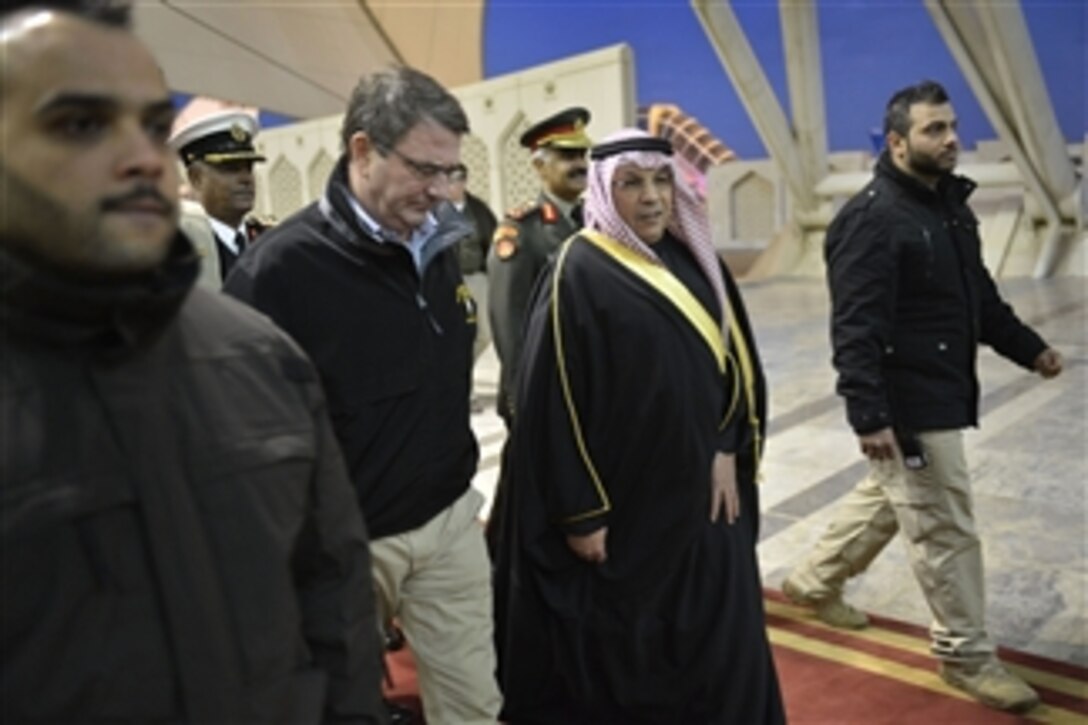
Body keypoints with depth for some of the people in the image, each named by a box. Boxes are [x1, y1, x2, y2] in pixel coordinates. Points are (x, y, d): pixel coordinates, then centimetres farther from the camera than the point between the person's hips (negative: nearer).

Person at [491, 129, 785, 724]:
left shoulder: (695, 261, 6)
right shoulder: (577, 273, -14)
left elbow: (734, 360, 11)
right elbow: (555, 401, -15)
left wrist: (727, 452, 0)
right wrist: (579, 512, -15)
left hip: (702, 495, 6)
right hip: (623, 506, -6)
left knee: (721, 645, 16)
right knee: (622, 659, 10)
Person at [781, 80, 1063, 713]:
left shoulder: (951, 203, 11)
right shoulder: (872, 219, -20)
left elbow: (979, 295, 23)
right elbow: (855, 330, -25)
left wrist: (1028, 347, 21)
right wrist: (869, 415, -28)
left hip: (945, 394, 10)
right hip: (907, 405, -10)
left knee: (886, 497, 23)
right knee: (946, 530, 2)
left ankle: (816, 581, 42)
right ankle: (968, 656, 20)